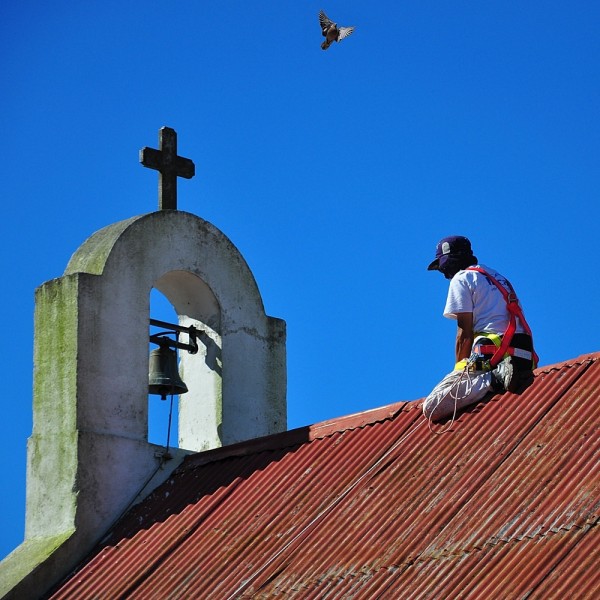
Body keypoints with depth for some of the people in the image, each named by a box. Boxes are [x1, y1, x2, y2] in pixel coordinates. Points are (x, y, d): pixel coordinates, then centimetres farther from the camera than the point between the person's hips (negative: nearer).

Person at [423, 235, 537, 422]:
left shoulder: (462, 278, 5)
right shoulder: (497, 277, 30)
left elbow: (465, 333, -2)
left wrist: (460, 369, 6)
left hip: (491, 355, -8)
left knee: (431, 408, -13)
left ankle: (492, 380, -25)